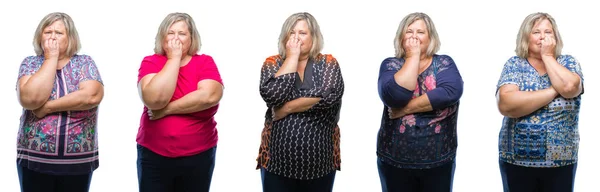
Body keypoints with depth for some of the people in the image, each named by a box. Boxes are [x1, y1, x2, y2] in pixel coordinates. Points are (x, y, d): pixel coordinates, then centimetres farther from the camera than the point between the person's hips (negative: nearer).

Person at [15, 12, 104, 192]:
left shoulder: (84, 63, 3)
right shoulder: (30, 63, 4)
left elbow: (92, 96, -16)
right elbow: (29, 99, -15)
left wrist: (48, 107, -13)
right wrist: (51, 58, -10)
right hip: (34, 158, 0)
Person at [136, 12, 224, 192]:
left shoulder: (205, 62, 0)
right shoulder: (150, 62, -1)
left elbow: (210, 96, -19)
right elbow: (154, 99, -19)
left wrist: (167, 109, -15)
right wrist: (174, 59, -14)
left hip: (199, 156, 0)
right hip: (153, 155, 0)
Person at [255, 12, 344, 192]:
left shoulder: (328, 63, 3)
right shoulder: (273, 63, 4)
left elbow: (329, 95, -16)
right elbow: (272, 96, -15)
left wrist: (286, 108, -14)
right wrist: (292, 57, -10)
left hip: (320, 160, 0)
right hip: (278, 158, 0)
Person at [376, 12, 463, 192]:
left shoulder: (444, 63, 2)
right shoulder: (390, 64, 1)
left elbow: (451, 92, -18)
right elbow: (394, 96, -19)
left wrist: (406, 108, -18)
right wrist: (413, 57, -13)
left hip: (439, 160, 0)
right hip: (395, 160, 0)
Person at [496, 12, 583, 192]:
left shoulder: (568, 62, 3)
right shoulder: (514, 65, -1)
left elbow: (569, 87, -21)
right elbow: (506, 105, -19)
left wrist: (547, 56, -9)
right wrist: (554, 91, -17)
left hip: (561, 161, 1)